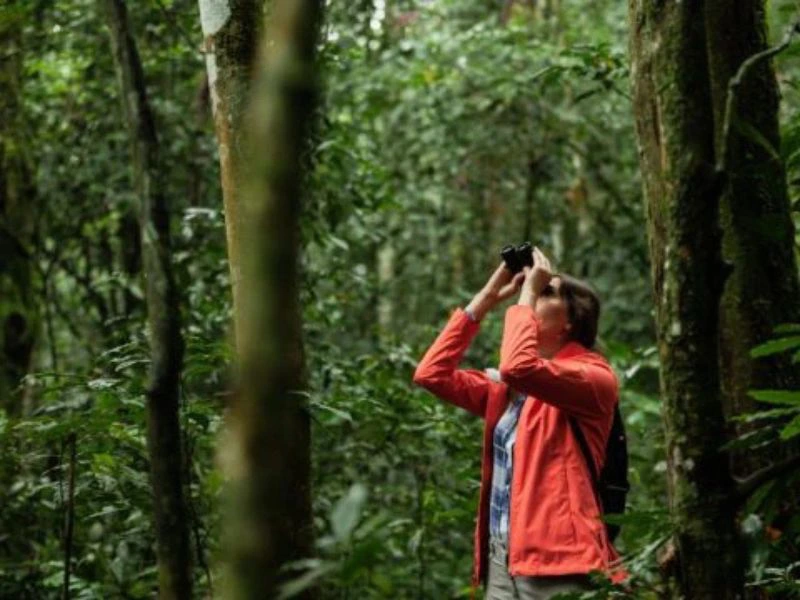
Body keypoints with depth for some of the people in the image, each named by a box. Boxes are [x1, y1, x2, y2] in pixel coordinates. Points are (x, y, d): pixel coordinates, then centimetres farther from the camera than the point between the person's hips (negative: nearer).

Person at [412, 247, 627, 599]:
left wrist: (527, 293, -9)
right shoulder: (506, 386, 17)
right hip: (501, 560, 7)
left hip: (557, 563, -7)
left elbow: (518, 367, -24)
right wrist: (486, 298, 11)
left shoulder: (594, 377, -6)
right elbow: (431, 374, 10)